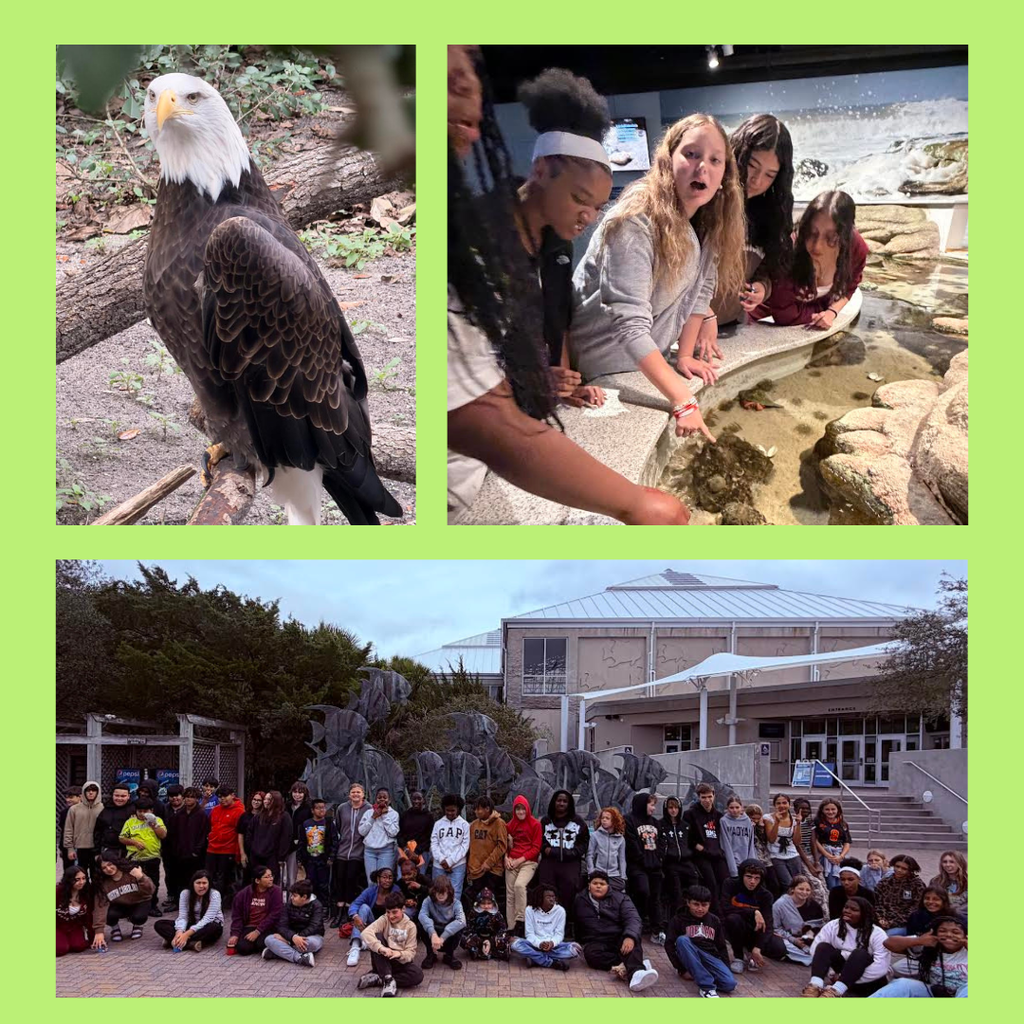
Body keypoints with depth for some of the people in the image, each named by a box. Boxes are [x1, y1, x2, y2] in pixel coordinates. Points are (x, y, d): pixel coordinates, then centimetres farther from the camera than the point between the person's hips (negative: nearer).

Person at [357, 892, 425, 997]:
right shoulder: (384, 920, -6)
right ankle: (388, 979, -33)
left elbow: (411, 952, -7)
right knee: (377, 936, -26)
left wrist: (400, 954, -31)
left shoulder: (410, 926, -2)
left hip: (401, 961, 0)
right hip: (384, 961, 0)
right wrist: (381, 948, -41)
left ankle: (378, 979, -21)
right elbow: (366, 933, -25)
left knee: (418, 975, -29)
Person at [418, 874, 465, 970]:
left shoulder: (455, 903, -15)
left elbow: (462, 921, -33)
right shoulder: (428, 901, -15)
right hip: (433, 935, 0)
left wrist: (443, 937, -42)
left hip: (448, 937, 0)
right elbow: (422, 915, -35)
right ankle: (431, 954, -4)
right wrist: (433, 934, -51)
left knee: (458, 926, -31)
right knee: (422, 924, -29)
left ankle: (449, 955, -4)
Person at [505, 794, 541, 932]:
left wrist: (520, 860, -10)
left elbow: (536, 848, -2)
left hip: (528, 862, -4)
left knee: (519, 884, -30)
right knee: (510, 894, -2)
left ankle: (520, 920, -23)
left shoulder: (535, 824, 1)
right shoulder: (511, 824, 13)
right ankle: (511, 928, 2)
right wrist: (506, 858, 0)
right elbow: (506, 844, 19)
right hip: (512, 862, 4)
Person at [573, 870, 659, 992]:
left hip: (618, 939, -1)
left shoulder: (619, 898, 5)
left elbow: (632, 918, -11)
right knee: (591, 953, -35)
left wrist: (630, 937, -30)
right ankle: (631, 966, -43)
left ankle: (635, 973, -62)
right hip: (596, 942, 1)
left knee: (633, 942, -35)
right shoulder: (580, 900, 12)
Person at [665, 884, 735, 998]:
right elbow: (669, 944, -2)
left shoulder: (715, 920, 11)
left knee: (730, 984, -28)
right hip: (689, 957, -1)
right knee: (682, 939, -36)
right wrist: (682, 969, -10)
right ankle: (707, 986, -35)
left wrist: (725, 968, 2)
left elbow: (721, 946, 16)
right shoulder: (679, 920, 2)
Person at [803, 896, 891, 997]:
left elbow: (881, 967, -28)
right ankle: (815, 987, -43)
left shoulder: (877, 934, -17)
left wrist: (852, 979, -30)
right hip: (842, 972, 4)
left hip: (869, 982, -4)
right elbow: (815, 949, -14)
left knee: (860, 954, -33)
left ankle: (834, 992, -48)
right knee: (823, 947, -20)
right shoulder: (832, 926, -5)